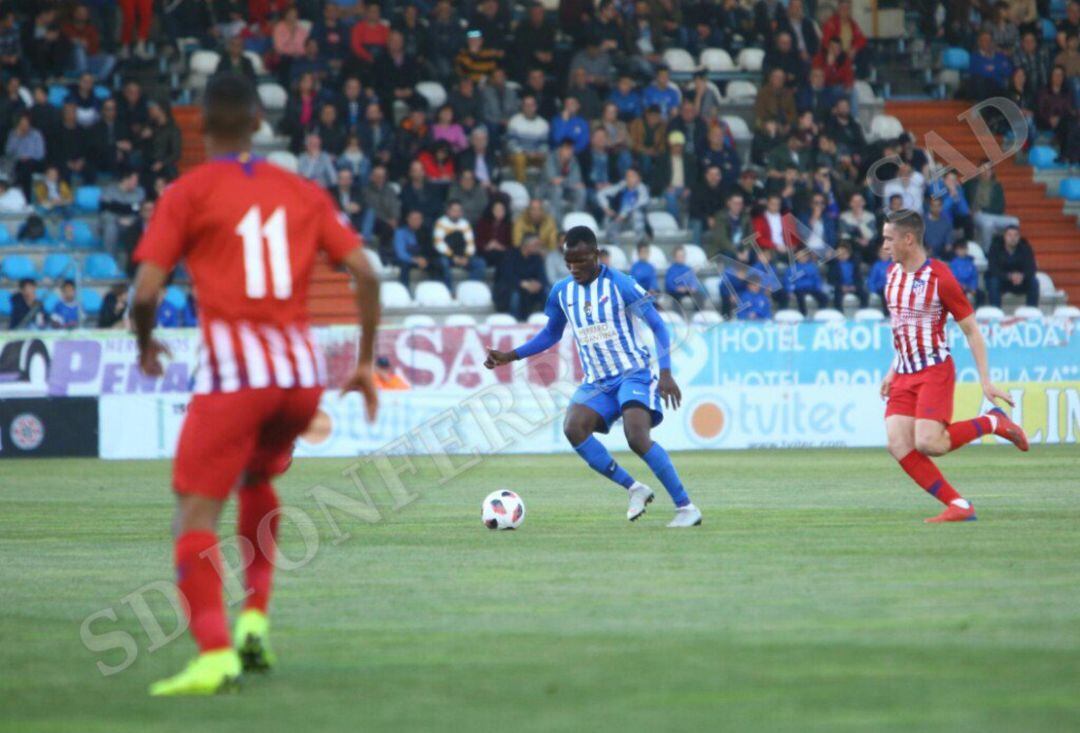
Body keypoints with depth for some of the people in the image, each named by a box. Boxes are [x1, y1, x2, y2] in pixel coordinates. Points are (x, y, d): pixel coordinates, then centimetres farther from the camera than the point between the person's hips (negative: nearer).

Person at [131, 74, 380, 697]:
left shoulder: (188, 194, 1)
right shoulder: (303, 193, 12)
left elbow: (146, 290, -6)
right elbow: (366, 275, 6)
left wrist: (146, 344, 14)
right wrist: (367, 363, 14)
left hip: (234, 372, -5)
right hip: (304, 371, 5)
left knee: (196, 515, -3)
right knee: (257, 482, 30)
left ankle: (215, 653, -20)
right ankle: (256, 617, 19)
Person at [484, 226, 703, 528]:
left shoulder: (620, 285, -10)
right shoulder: (561, 292, 6)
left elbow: (658, 327, -6)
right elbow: (551, 334, 22)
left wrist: (666, 374, -15)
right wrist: (509, 356, 12)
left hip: (633, 374, -5)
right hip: (596, 382, 5)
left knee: (637, 438, -27)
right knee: (573, 427, -23)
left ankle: (686, 508, -16)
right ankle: (634, 489, -9)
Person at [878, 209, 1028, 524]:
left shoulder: (940, 278, -13)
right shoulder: (892, 273, 9)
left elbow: (971, 330, -9)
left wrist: (986, 381, -12)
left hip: (935, 371, -7)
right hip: (904, 376, 7)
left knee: (927, 443, -21)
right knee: (898, 445, -10)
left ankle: (993, 422, 4)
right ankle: (959, 506, -6)